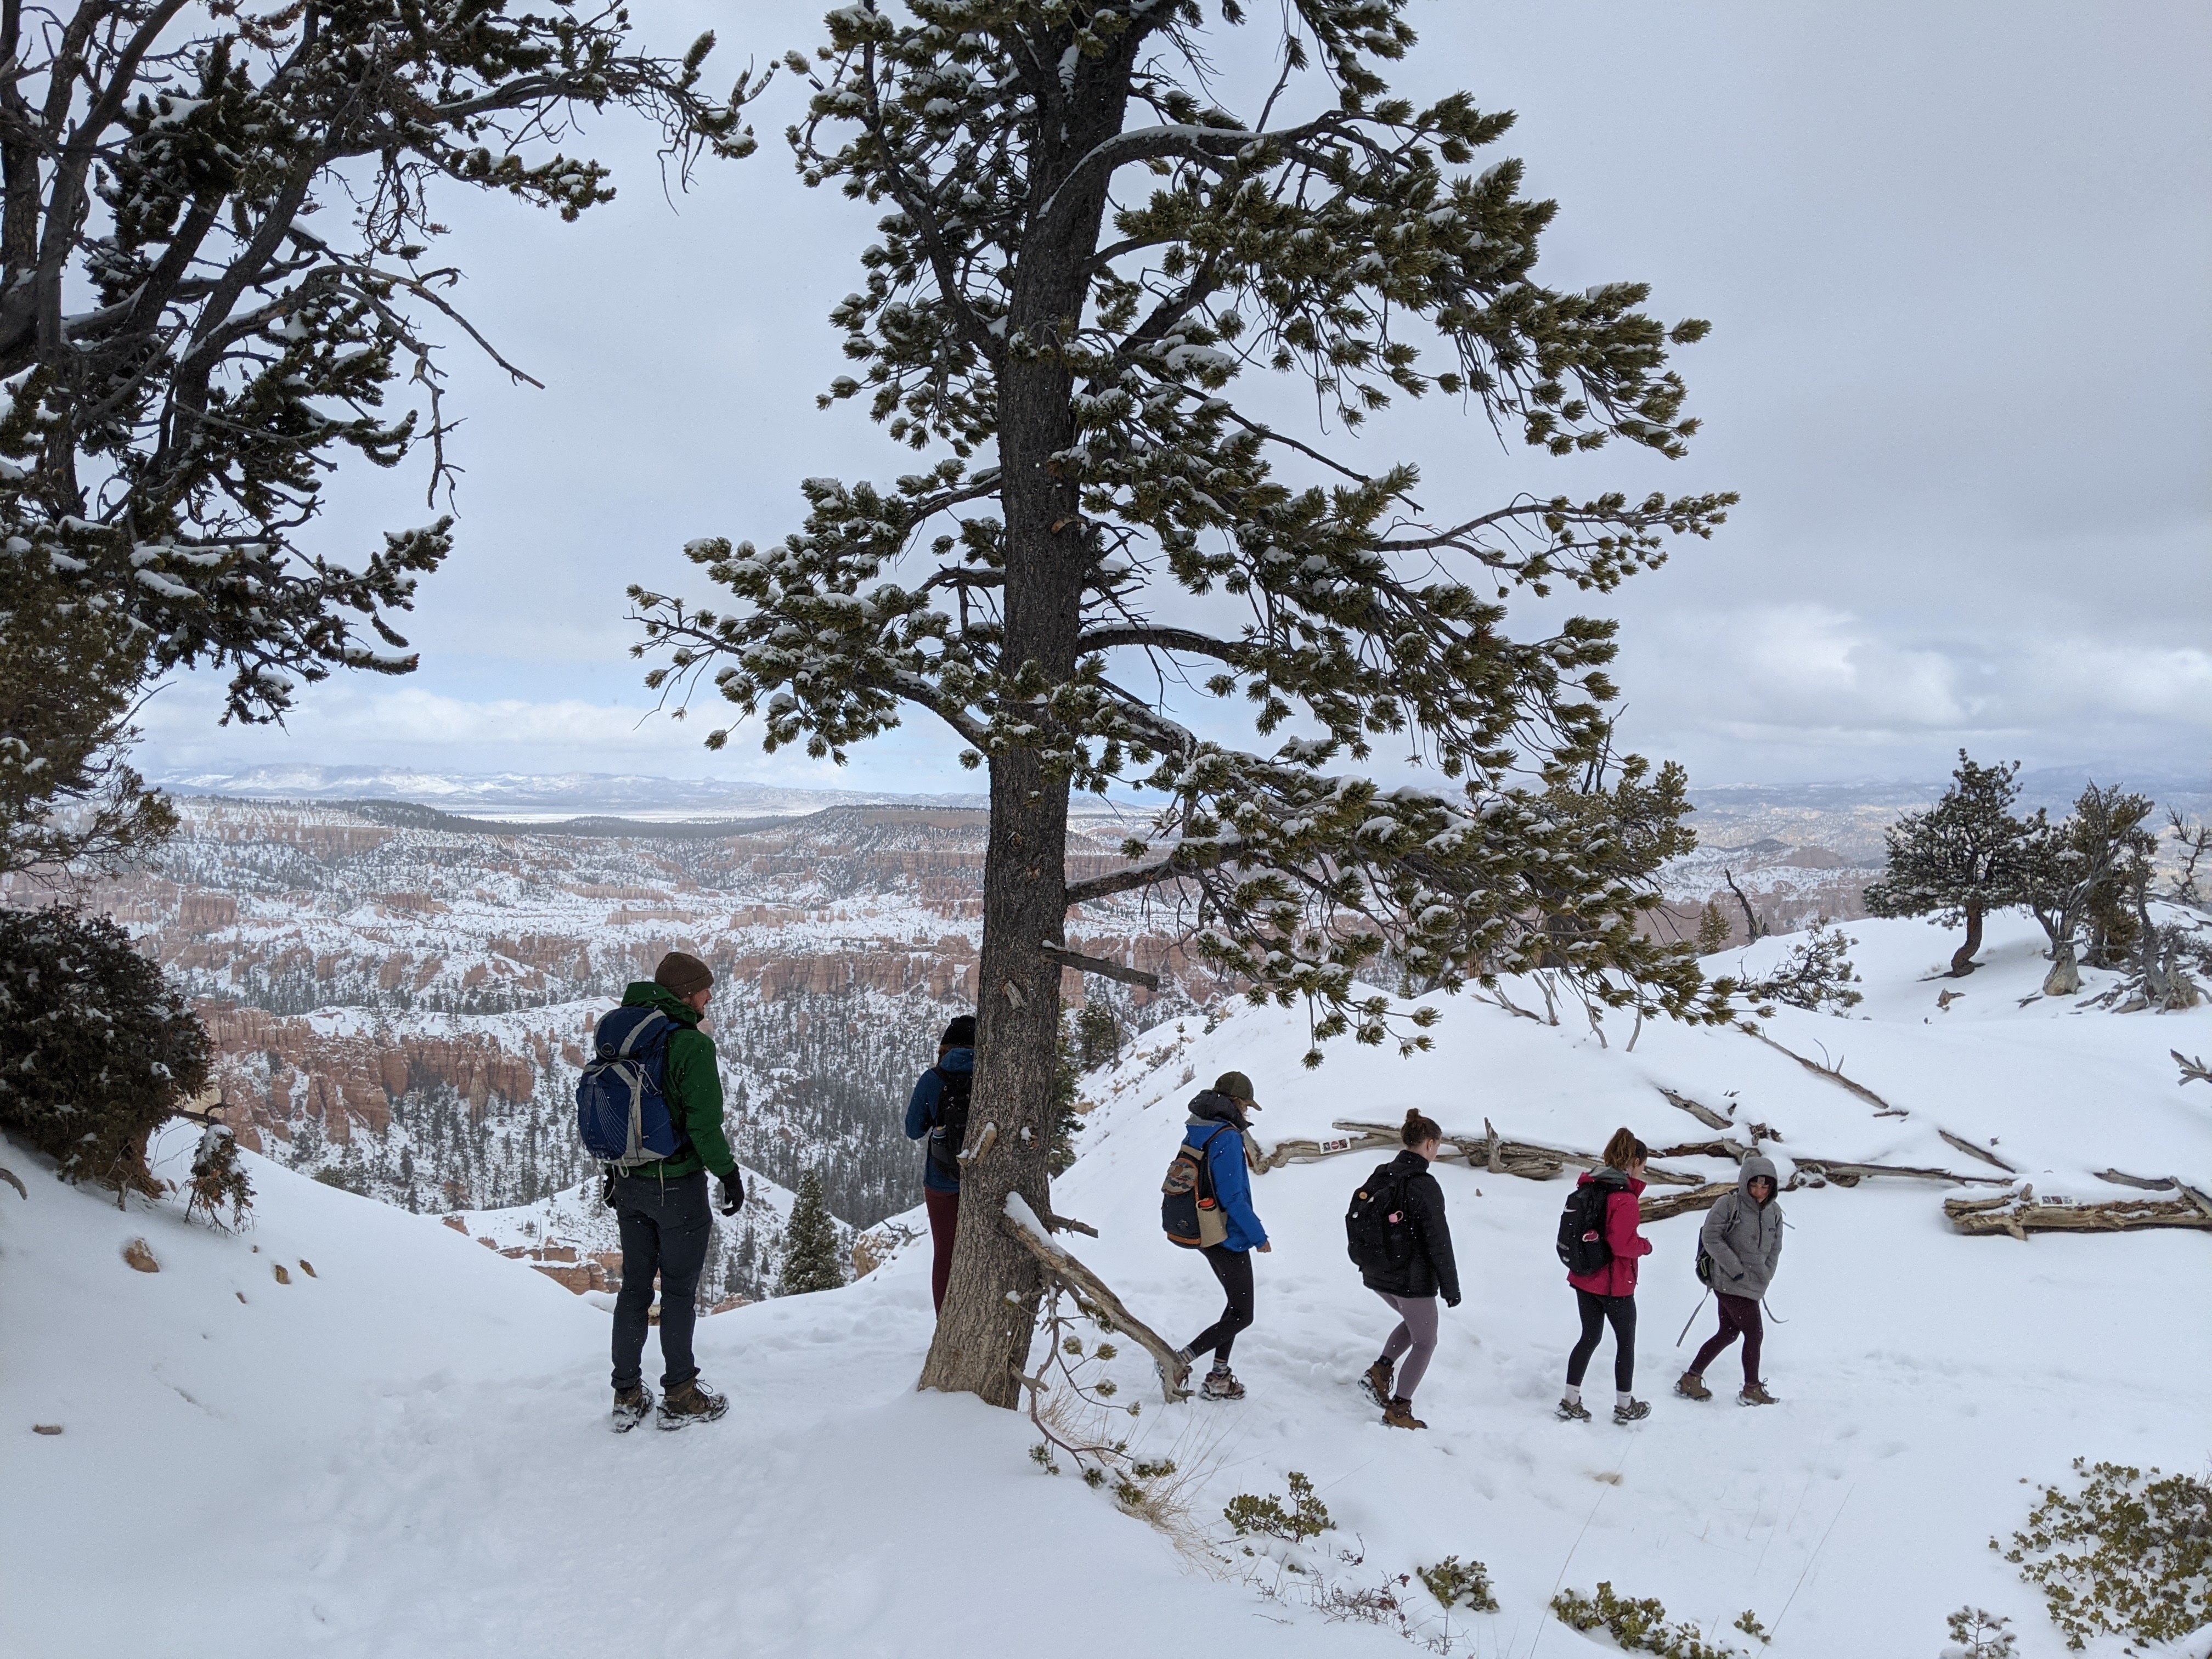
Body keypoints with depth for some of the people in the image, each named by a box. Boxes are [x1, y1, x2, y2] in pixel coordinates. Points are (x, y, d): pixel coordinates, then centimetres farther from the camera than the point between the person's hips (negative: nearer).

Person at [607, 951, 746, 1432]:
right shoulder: (692, 1044, -18)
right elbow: (704, 1123, -19)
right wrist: (729, 1173, -6)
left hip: (630, 1184, 6)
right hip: (678, 1185, -6)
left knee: (634, 1285, 14)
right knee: (679, 1290, 4)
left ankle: (627, 1396, 20)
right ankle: (680, 1398, 12)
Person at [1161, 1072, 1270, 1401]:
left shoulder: (1196, 1133, 4)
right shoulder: (1227, 1138, -23)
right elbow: (1232, 1197, -25)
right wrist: (1259, 1236, -15)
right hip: (1229, 1238, -9)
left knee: (1237, 1305, 22)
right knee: (1242, 1317, 3)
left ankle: (1218, 1379, 24)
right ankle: (1180, 1360, -3)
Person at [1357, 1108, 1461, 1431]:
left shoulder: (1380, 1177, 3)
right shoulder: (1424, 1185, -20)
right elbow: (1439, 1242, -18)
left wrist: (1366, 1263, 25)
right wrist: (1451, 1287, -9)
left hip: (1377, 1276, 7)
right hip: (1413, 1279, -7)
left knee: (1414, 1322, 30)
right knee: (1425, 1342, 12)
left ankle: (1381, 1370, 14)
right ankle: (1398, 1410, 11)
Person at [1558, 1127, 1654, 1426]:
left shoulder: (1590, 1185, 4)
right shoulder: (1624, 1198, -22)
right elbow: (1623, 1243, -25)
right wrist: (1646, 1245, -6)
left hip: (1583, 1278, 7)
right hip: (1614, 1284, -7)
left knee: (1590, 1337, 17)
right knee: (1626, 1341, 11)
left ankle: (1571, 1401, 16)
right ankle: (1624, 1406, 21)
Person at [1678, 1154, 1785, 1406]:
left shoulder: (1774, 1211, 8)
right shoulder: (1729, 1204, -13)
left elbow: (1775, 1248, 17)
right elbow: (1711, 1238, -15)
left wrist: (1766, 1276, 4)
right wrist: (1736, 1270, -17)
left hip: (1754, 1285, 8)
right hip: (1731, 1283, -7)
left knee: (1728, 1334, 13)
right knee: (1754, 1333, -4)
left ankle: (1691, 1379, 22)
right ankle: (1752, 1390, 10)